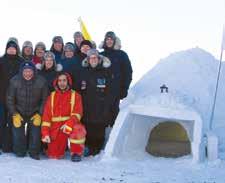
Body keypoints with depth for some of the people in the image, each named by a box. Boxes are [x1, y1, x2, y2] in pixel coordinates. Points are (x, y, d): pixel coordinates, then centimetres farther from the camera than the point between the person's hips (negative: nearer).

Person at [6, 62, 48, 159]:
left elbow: (44, 99, -4)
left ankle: (34, 152, 7)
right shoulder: (14, 81, -14)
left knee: (35, 132, -12)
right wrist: (14, 114, -12)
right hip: (19, 113, 0)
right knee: (18, 133, -5)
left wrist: (39, 114, -11)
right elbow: (10, 99, -6)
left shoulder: (41, 81, -14)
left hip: (35, 113, 0)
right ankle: (19, 152, 17)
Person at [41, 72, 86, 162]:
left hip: (71, 125, -2)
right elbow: (46, 116, 6)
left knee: (78, 129, -36)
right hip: (56, 129, 2)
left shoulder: (75, 95, 3)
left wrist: (68, 124, -26)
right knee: (54, 156, -5)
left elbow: (77, 114, -9)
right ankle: (63, 145, 29)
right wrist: (45, 133, -4)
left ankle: (76, 153, -12)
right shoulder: (52, 96, 9)